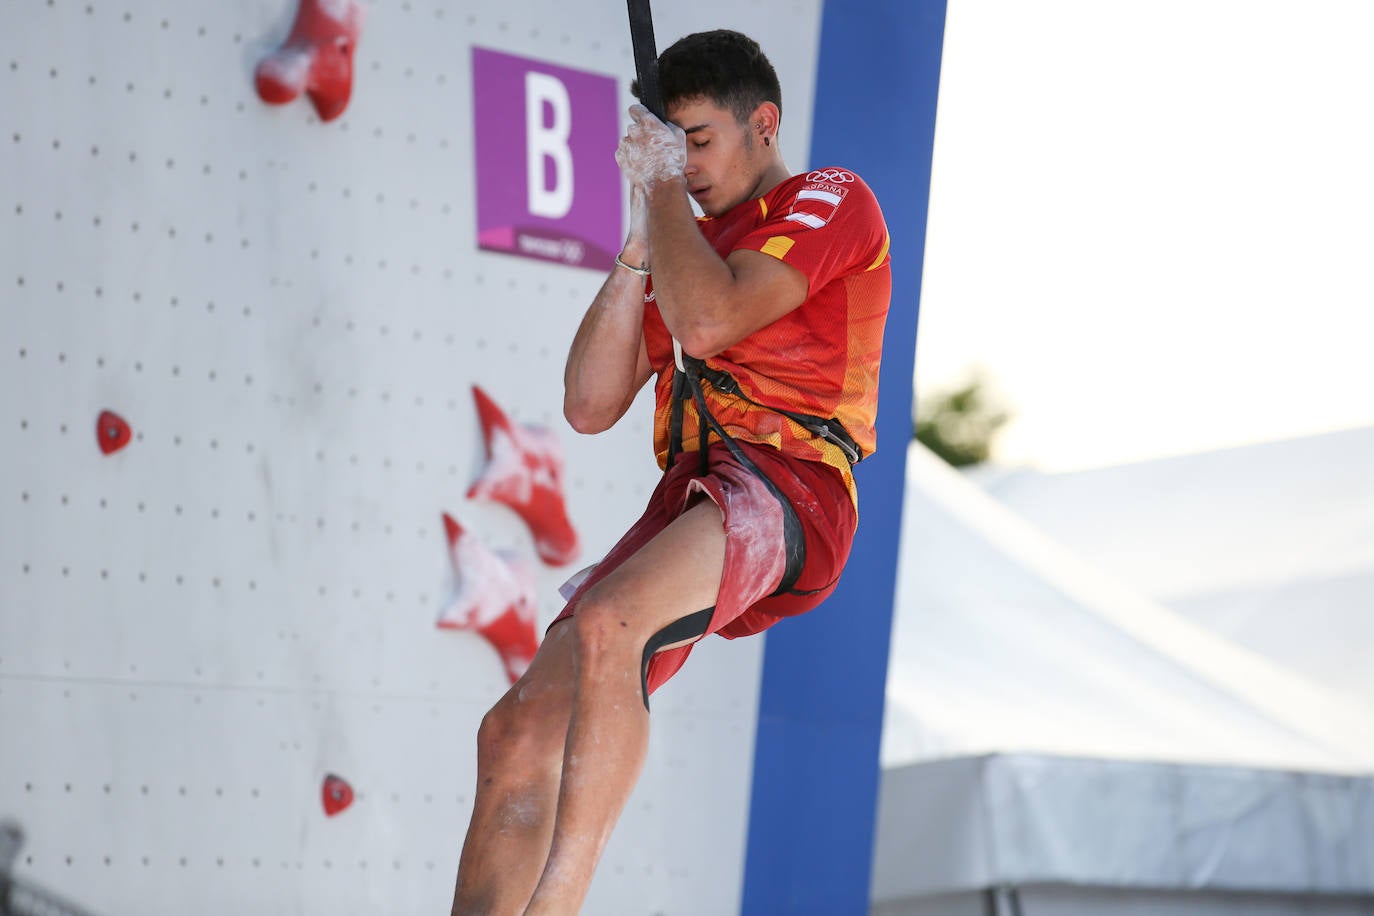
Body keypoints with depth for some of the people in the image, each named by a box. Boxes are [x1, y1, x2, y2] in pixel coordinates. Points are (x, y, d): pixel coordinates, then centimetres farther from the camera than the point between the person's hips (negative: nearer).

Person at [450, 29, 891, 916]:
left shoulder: (832, 202, 5)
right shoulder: (695, 242, 28)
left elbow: (709, 322, -13)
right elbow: (591, 405, 19)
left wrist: (662, 185, 0)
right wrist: (639, 243, 12)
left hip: (787, 485, -8)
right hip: (692, 497, 8)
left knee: (606, 625, -35)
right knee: (518, 734, -5)